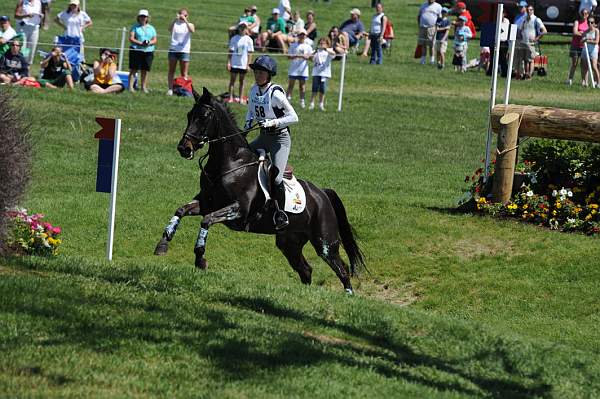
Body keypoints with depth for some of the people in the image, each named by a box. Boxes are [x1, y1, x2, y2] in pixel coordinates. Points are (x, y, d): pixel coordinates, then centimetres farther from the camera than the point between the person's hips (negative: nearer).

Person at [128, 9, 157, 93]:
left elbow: (154, 40, 12)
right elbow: (131, 39, -4)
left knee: (145, 70, 3)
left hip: (148, 51, 3)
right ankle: (130, 87, -8)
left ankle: (144, 87, 10)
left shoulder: (151, 28, 15)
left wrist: (149, 43, -11)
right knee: (133, 69, -7)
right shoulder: (135, 27, 5)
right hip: (136, 50, -3)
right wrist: (140, 43, -17)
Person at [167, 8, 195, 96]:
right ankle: (170, 89, 9)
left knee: (184, 74, -1)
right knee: (171, 71, 5)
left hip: (184, 51, -1)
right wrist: (175, 19, -29)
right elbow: (170, 29, -17)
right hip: (173, 49, 1)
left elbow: (192, 31, -18)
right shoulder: (175, 24, 4)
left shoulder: (189, 25, 5)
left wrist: (185, 21, -25)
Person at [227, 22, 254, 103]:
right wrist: (228, 62, -3)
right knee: (232, 80, 1)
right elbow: (230, 51, 3)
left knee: (241, 81, 7)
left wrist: (248, 64, -5)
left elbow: (250, 53, 0)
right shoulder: (234, 39, 2)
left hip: (243, 64, 0)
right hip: (234, 63, 0)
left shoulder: (248, 40, 0)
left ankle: (241, 98, 12)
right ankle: (231, 97, 3)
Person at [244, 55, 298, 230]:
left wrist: (272, 122, -25)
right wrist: (248, 123, 1)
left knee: (276, 177, -19)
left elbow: (293, 117, -17)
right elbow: (251, 111, 20)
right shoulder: (254, 90, 3)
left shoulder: (275, 93, -19)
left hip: (280, 138, -8)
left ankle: (281, 214, -7)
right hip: (263, 137, 8)